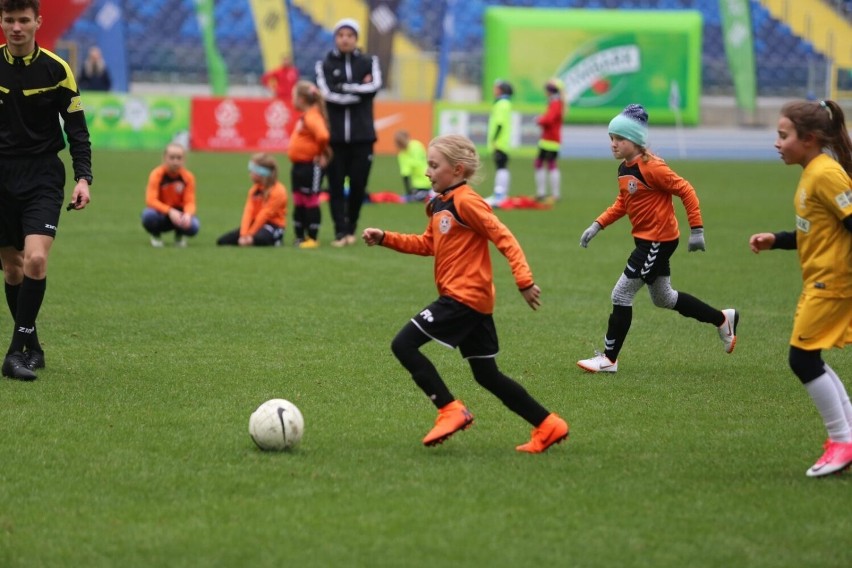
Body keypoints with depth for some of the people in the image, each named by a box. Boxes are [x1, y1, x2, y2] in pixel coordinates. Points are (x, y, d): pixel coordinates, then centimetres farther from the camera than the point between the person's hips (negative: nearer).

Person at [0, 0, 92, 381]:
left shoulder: (56, 70, -4)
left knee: (35, 260, -19)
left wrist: (83, 178, -11)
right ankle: (32, 348, 20)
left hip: (42, 176, -2)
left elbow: (76, 128, 0)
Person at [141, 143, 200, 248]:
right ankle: (155, 235, 1)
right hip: (160, 213, -1)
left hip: (178, 214, 1)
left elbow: (190, 202, -13)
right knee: (148, 215, -38)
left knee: (193, 226, -32)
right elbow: (151, 201, -25)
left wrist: (187, 214, -37)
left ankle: (179, 235, 9)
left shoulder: (188, 177, -9)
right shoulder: (157, 174, -16)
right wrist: (170, 211, -39)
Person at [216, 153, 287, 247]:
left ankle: (274, 240, -10)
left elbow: (265, 215, -18)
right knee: (222, 241, -7)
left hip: (273, 226, -6)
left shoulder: (278, 191, -15)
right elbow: (248, 211, -5)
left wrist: (250, 235, -20)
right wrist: (244, 234, -19)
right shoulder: (255, 189, 8)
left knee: (257, 239, -43)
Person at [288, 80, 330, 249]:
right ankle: (300, 237, 21)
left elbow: (322, 136, -34)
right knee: (298, 204, 14)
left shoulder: (312, 118, -19)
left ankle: (313, 238, 2)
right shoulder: (304, 117, 13)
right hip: (299, 166, 10)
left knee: (310, 202, -3)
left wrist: (322, 154, -21)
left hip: (310, 166, -10)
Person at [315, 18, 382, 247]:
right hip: (334, 135, 0)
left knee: (358, 185, 0)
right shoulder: (325, 65, 5)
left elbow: (375, 85, -10)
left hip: (362, 136, 1)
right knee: (336, 185, -4)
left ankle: (351, 228, 17)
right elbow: (328, 93, -10)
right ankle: (340, 231, -1)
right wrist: (360, 89, -10)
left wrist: (344, 87, -12)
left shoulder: (368, 62, 8)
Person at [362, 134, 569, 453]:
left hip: (464, 297, -10)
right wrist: (384, 239, 15)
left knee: (404, 345, -11)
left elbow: (504, 238, -17)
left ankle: (451, 411, -11)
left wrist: (524, 280, -25)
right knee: (487, 375, 13)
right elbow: (427, 244, 25)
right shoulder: (439, 204, 15)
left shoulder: (465, 202, -13)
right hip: (475, 300, 10)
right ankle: (548, 426, 16)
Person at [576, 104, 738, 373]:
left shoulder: (651, 167, -21)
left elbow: (686, 191, -19)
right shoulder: (624, 169, 6)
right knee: (663, 298, 21)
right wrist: (597, 225, 7)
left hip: (658, 241, -10)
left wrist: (697, 230, -19)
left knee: (621, 295, -7)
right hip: (646, 240, 10)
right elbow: (622, 204, 18)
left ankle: (609, 359, 2)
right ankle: (723, 319, 34)